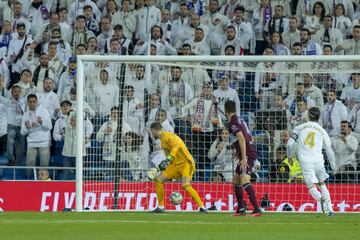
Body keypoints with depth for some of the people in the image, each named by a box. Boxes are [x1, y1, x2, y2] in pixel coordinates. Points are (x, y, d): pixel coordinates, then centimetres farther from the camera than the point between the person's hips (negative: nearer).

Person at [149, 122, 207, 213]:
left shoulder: (166, 136, -8)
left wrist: (168, 159, -36)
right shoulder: (162, 139, 21)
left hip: (185, 163, -9)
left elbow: (176, 145, -26)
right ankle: (160, 207, 8)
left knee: (186, 185, -27)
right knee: (158, 180, 2)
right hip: (176, 165, 9)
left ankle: (201, 207, -20)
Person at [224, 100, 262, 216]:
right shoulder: (239, 120, 17)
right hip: (250, 153, 10)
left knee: (245, 181, -22)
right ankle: (241, 209, 23)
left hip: (247, 154, -10)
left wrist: (244, 158, -25)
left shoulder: (233, 122, -11)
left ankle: (257, 209, -32)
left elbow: (242, 139, -22)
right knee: (236, 180, 19)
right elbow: (250, 138, 23)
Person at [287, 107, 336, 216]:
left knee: (312, 187, 1)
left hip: (305, 162, -2)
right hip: (318, 161, 2)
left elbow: (290, 143, 4)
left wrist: (289, 155, 23)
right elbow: (329, 150, 11)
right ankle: (329, 209, 9)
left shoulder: (299, 128, 9)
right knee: (322, 184, 18)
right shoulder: (322, 131, 11)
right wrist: (333, 165, 23)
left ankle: (321, 199, -31)